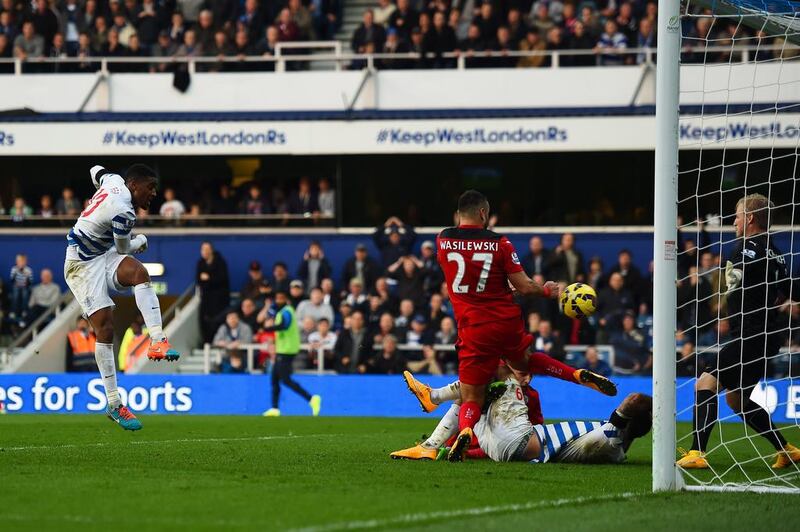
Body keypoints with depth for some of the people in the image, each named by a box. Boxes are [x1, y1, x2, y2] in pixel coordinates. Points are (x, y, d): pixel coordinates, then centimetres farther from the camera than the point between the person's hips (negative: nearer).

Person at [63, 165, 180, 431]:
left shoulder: (114, 180, 2)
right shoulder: (122, 211, -24)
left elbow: (97, 171, 26)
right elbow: (125, 248, -9)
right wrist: (141, 240, 14)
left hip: (103, 255, 9)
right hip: (83, 266, -9)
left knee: (139, 272, -22)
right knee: (104, 327, -13)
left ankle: (157, 341, -36)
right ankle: (113, 404, -11)